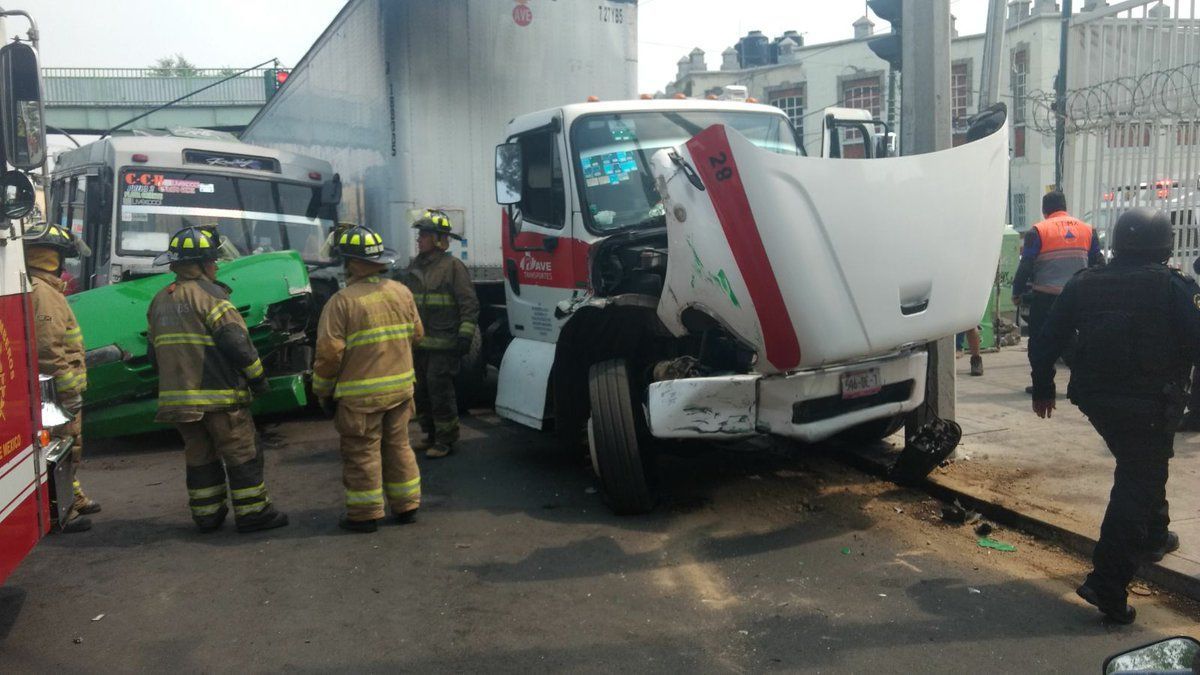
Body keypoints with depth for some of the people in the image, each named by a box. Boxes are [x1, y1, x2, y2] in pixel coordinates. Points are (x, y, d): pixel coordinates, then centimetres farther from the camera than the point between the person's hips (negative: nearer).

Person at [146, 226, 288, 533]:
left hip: (177, 396, 8)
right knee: (241, 453, 1)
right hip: (218, 394, -7)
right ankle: (252, 512, 5)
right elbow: (236, 340, -18)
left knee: (199, 454, 16)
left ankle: (206, 514, 20)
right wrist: (258, 377, -8)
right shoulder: (208, 294, -12)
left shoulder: (159, 301, 14)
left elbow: (154, 353, 19)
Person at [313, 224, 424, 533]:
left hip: (360, 394, -5)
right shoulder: (402, 292, 1)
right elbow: (416, 334, 11)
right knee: (398, 445, 17)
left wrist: (323, 389, -2)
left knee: (362, 452, 7)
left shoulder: (342, 301, -16)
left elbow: (329, 353, -16)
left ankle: (365, 514, 15)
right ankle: (406, 506, 25)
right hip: (400, 387, 6)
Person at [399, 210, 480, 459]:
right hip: (418, 343, 8)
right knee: (421, 391, 13)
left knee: (440, 390, -6)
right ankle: (431, 435, 27)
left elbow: (469, 304, -11)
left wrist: (465, 336, -17)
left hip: (443, 345, -8)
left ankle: (446, 440, 6)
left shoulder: (453, 266, -8)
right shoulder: (415, 267, 14)